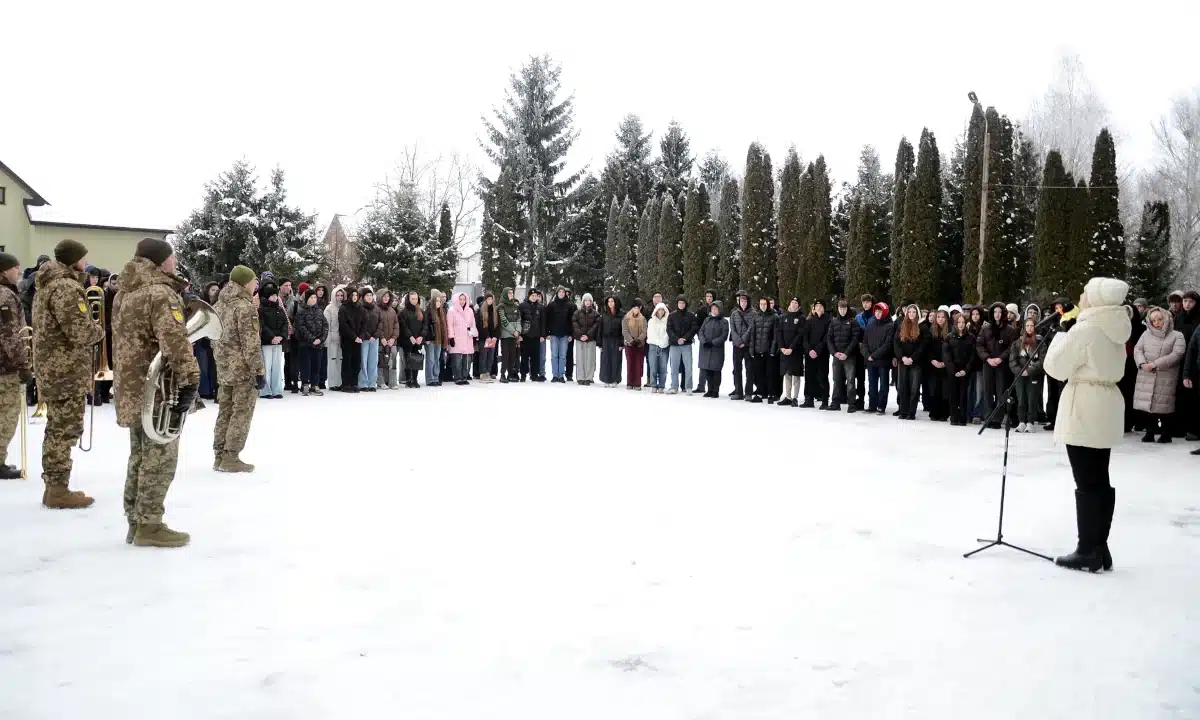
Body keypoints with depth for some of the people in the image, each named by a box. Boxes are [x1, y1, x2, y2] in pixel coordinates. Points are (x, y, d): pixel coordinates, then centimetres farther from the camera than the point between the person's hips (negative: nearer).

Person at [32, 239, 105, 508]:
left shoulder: (47, 285, 17)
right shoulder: (66, 287, -17)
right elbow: (80, 332, -25)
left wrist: (91, 330, 12)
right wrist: (100, 331, -4)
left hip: (52, 368, 10)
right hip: (67, 371, -10)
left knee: (57, 428, 15)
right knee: (65, 430, -4)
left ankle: (54, 486, 22)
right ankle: (59, 490, 2)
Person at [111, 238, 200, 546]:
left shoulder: (125, 293, 15)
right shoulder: (161, 293, -16)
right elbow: (174, 342, -25)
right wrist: (190, 380, -26)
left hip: (132, 389, 10)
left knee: (141, 457, 16)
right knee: (160, 459, -2)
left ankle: (136, 522, 23)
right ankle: (149, 525, 3)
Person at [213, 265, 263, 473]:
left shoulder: (221, 303, 9)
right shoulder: (245, 306, -15)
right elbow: (250, 344, -18)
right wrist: (259, 371, -15)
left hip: (224, 366, 8)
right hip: (243, 367, -8)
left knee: (225, 411, 13)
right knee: (241, 413, 0)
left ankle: (219, 456, 17)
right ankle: (230, 458, 2)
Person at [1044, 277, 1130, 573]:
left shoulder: (1083, 330, -17)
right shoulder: (1116, 330, 10)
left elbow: (1055, 367, -12)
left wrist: (1060, 335, 1)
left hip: (1084, 411, -9)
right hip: (1107, 409, 9)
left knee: (1087, 484, -3)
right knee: (1100, 481, 12)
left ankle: (1088, 552, 3)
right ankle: (1099, 548, 18)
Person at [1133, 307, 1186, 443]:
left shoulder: (1177, 335, 3)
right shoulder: (1146, 334, 14)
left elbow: (1177, 354, -9)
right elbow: (1137, 349, 6)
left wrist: (1155, 364, -17)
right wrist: (1142, 363, -14)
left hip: (1166, 377, -3)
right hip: (1146, 376, 3)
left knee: (1163, 406, -5)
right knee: (1147, 404, 1)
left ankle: (1165, 434, 7)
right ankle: (1150, 432, 9)